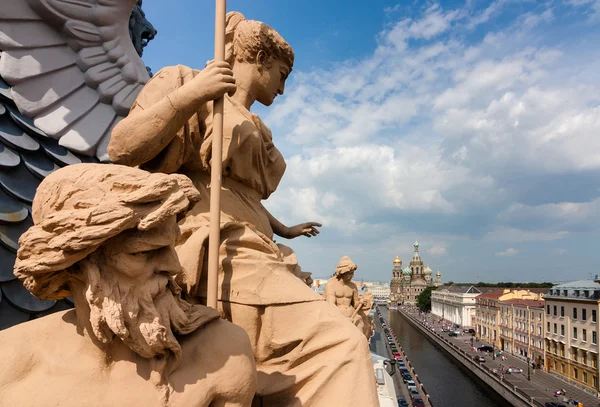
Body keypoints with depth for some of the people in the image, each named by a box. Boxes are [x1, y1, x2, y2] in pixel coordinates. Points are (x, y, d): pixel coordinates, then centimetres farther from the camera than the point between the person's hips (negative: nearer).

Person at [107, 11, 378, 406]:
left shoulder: (255, 128, 27)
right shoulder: (185, 81, 6)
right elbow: (123, 150, -7)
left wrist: (283, 229, 45)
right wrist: (188, 95, -17)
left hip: (251, 254, 10)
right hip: (214, 254, -9)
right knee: (334, 343, -21)